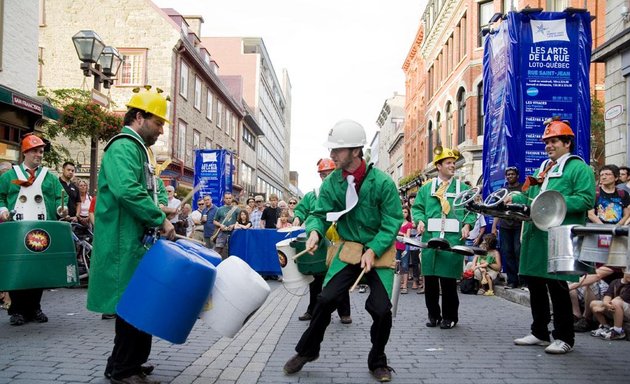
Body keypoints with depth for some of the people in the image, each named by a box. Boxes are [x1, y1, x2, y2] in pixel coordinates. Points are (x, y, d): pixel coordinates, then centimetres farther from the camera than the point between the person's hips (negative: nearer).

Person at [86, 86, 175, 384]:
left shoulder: (137, 149, 20)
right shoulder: (124, 147, -13)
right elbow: (127, 190, -28)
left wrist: (158, 220, 13)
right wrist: (160, 219, -22)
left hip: (137, 241, 10)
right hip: (125, 243, -10)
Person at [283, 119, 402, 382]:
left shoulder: (382, 182, -15)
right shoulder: (331, 183, -6)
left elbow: (392, 222, -12)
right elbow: (321, 214, -3)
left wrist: (372, 251, -21)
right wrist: (314, 231, -26)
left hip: (379, 251, -2)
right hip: (348, 249, 2)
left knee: (381, 309, -8)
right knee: (326, 299, -6)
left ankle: (378, 362, 18)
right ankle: (307, 351, 18)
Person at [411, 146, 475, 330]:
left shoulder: (462, 188, 10)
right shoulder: (427, 188, 12)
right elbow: (417, 207, 12)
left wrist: (467, 225, -7)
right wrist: (420, 220, -7)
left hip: (453, 239, -1)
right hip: (430, 238, 1)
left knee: (449, 280, -1)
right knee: (430, 279, 5)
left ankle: (450, 317, 14)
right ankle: (434, 315, 19)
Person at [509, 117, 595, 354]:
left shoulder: (578, 167, -2)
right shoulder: (543, 168, 22)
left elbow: (586, 200, -14)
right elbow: (531, 195, 26)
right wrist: (516, 198, 6)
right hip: (535, 235, 8)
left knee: (557, 285, -3)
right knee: (534, 282, 12)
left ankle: (564, 338, 10)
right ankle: (539, 333, 25)